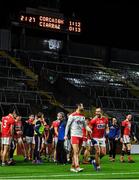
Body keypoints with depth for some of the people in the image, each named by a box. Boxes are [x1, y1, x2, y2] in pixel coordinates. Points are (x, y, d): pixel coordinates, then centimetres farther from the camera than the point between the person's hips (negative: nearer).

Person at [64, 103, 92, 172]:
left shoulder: (83, 116, 15)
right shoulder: (72, 115, -5)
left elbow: (85, 125, 19)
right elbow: (68, 125, -3)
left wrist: (90, 130, 1)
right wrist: (66, 135, -6)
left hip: (80, 136, 7)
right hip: (74, 135, -7)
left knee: (77, 153, 9)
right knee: (76, 152, -14)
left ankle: (72, 167, 15)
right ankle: (77, 167, -19)